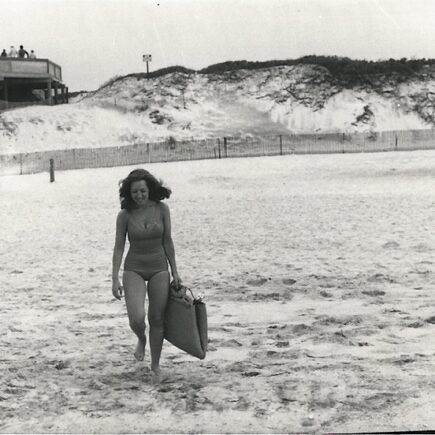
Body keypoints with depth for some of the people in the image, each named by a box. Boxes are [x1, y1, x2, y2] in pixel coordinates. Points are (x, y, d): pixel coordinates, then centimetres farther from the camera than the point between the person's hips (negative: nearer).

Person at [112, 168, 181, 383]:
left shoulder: (161, 209, -7)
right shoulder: (125, 215, -9)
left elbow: (167, 242, 0)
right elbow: (118, 248, -4)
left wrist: (174, 272, 2)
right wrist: (115, 279, -7)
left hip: (159, 269, 1)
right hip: (134, 270, -1)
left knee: (157, 320, 4)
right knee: (137, 318, -18)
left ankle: (155, 365, 23)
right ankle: (141, 339, 19)